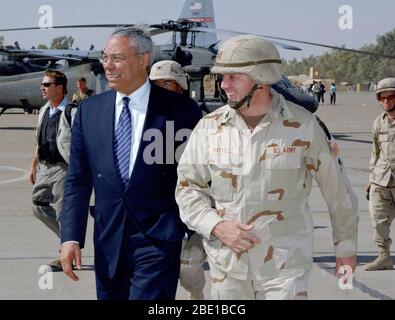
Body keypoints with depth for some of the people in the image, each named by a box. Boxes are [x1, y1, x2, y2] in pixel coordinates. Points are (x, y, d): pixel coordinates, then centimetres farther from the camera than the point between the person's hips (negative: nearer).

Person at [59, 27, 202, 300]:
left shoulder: (180, 109, -6)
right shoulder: (89, 111, 6)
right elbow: (77, 180, 8)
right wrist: (71, 237, 0)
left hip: (158, 240, -4)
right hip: (108, 244, 4)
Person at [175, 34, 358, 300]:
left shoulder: (303, 126, -6)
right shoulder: (209, 127, 0)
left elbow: (337, 189, 5)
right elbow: (188, 188, 6)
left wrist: (346, 248, 13)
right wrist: (216, 225, -11)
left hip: (284, 263, -3)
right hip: (226, 264, 3)